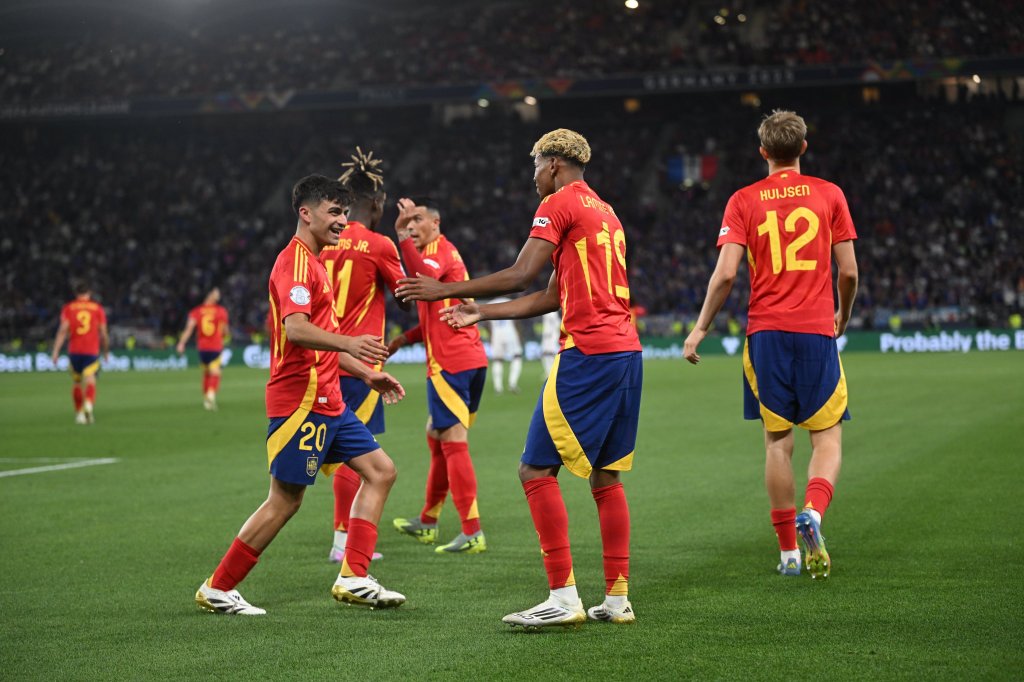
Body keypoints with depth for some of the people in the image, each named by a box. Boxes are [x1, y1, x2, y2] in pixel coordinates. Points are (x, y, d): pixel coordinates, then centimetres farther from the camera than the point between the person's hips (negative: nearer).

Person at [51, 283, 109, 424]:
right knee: (90, 380, -11)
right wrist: (106, 351, 19)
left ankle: (79, 413, 20)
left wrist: (55, 351, -8)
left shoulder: (68, 308, 5)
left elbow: (63, 330, -5)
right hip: (92, 351, -1)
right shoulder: (98, 308, 7)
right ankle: (89, 404, -39)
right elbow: (103, 333, 6)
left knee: (76, 382, 16)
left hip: (74, 350, 1)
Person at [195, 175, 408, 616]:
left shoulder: (312, 262, 20)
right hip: (300, 399, -10)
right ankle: (217, 589, 5)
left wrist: (367, 374, 27)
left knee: (381, 471, 7)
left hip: (327, 400, 10)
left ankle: (353, 579, 5)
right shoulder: (295, 261, -13)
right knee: (285, 500, -6)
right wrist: (347, 342, -43)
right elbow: (295, 329, -29)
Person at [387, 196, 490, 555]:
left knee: (454, 443, -10)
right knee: (437, 438, 19)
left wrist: (403, 237, -32)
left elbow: (425, 276, -34)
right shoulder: (446, 251, 22)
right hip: (472, 360, 10)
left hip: (450, 362, -10)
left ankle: (472, 533, -14)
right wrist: (404, 339, 20)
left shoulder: (438, 248, -8)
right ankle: (427, 523, 30)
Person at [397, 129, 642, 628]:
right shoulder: (605, 213, 23)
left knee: (537, 471, -5)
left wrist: (447, 289, -5)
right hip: (626, 350, 9)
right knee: (606, 477, 13)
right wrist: (481, 313, 29)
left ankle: (563, 598, -8)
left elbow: (520, 275, -12)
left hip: (587, 353, -9)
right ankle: (617, 599, 14)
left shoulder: (559, 203, -4)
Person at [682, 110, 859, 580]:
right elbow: (848, 271, 2)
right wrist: (843, 316, 21)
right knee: (827, 437, 5)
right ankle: (812, 512, -23)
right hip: (817, 330, -1)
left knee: (778, 441, 8)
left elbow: (725, 273, -6)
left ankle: (788, 551, 10)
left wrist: (700, 328, 4)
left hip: (766, 332, 1)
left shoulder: (743, 201, 3)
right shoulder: (829, 194, 4)